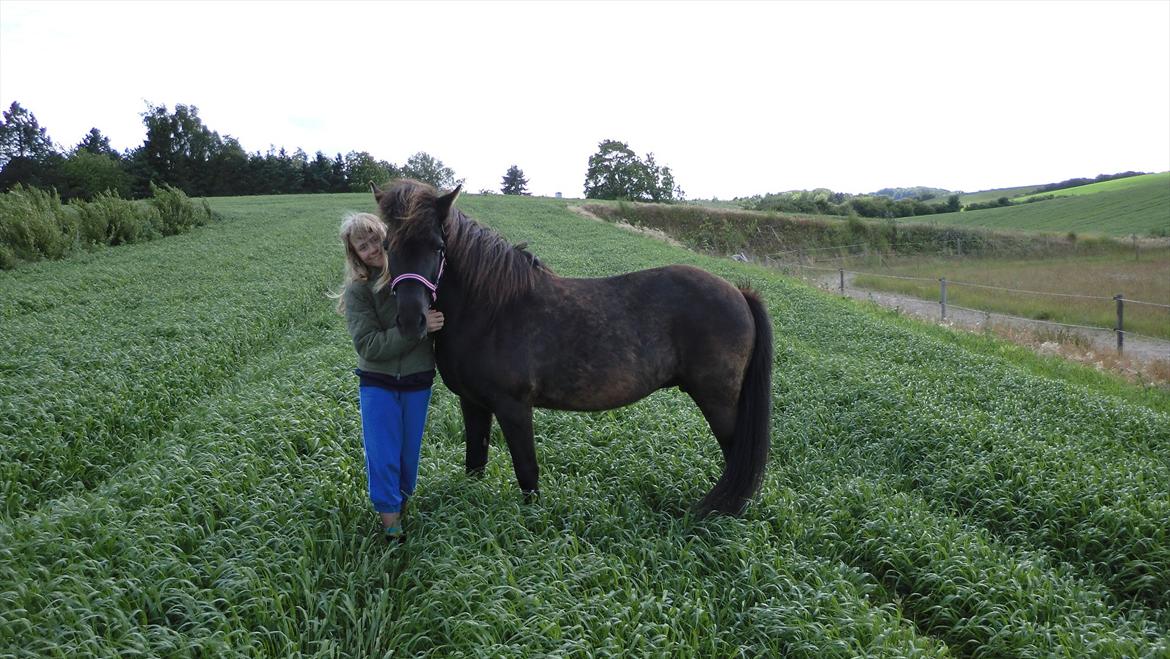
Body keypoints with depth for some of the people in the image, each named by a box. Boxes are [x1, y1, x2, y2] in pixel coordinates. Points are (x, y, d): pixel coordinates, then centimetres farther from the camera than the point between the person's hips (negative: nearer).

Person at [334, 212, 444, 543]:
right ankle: (390, 518, 18)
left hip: (418, 382, 2)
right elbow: (369, 346, -19)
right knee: (382, 455, 2)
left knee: (410, 451, 14)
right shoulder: (357, 290, -12)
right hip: (378, 383, -2)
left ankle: (402, 499, 39)